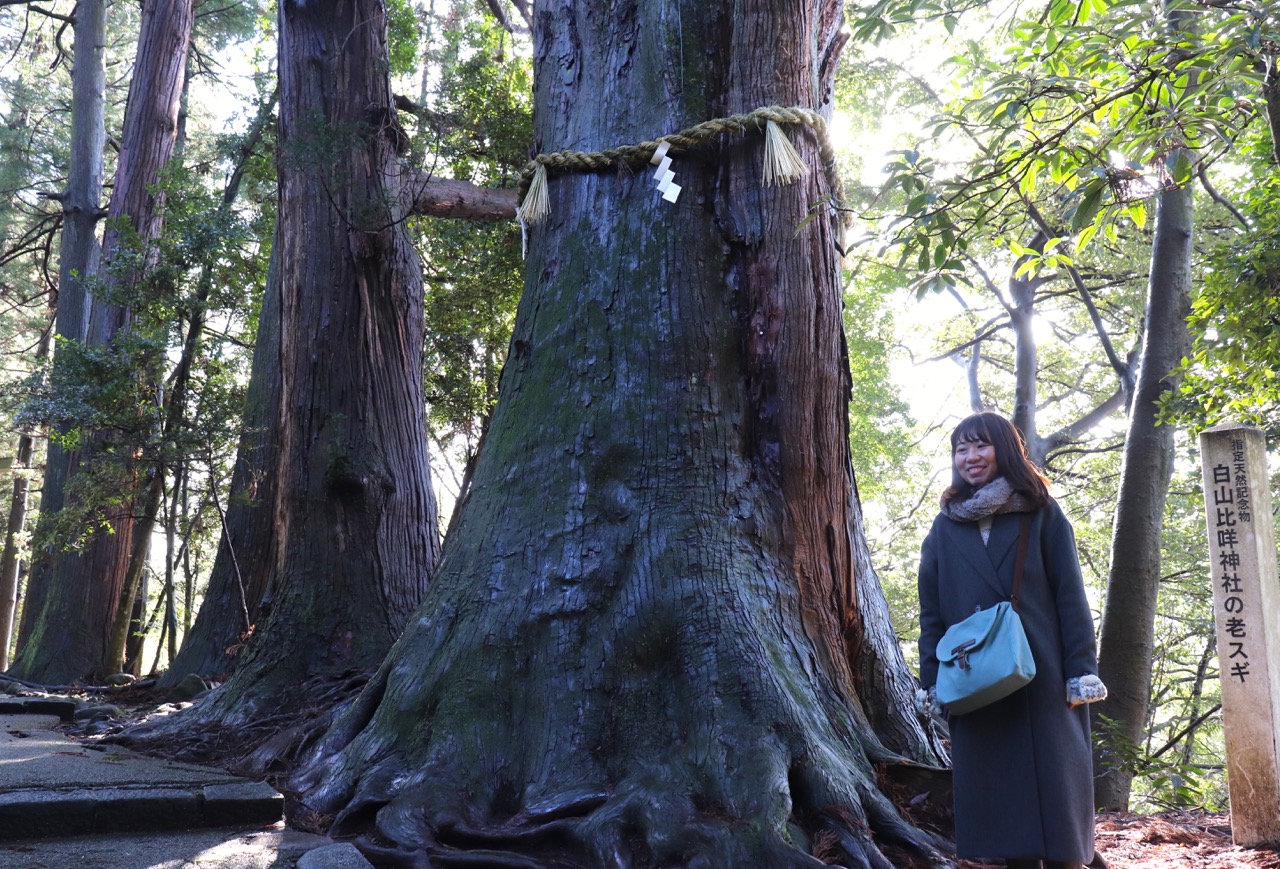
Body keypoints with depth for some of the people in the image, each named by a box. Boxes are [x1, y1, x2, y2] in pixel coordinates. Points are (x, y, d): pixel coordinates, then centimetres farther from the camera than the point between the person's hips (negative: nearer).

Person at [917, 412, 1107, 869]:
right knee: (1000, 792, 5)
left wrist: (1081, 672, -8)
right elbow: (931, 611, 9)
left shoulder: (1043, 514, 4)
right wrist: (932, 680, 2)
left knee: (1053, 786, 1)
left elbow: (1070, 597, -1)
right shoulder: (945, 528, 10)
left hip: (1044, 680, -2)